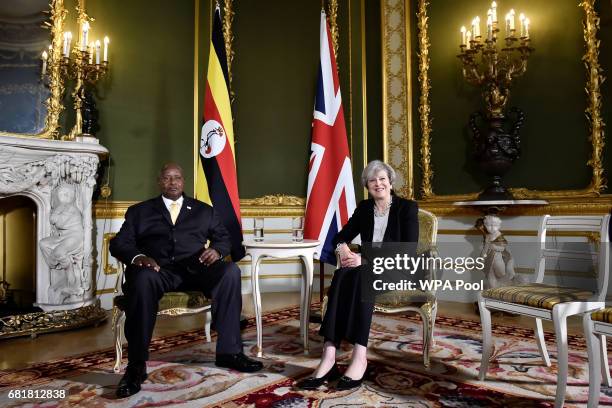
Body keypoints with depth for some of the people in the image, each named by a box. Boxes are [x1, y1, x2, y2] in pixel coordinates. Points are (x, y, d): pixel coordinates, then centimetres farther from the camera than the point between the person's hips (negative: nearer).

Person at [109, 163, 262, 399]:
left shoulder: (204, 210, 23)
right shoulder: (139, 211, 19)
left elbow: (224, 237, 17)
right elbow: (119, 243, 8)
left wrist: (216, 250, -9)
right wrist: (137, 257, -15)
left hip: (195, 269, 1)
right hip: (157, 270, -1)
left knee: (230, 271, -28)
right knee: (142, 279, -37)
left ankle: (229, 351, -20)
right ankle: (136, 366, -28)